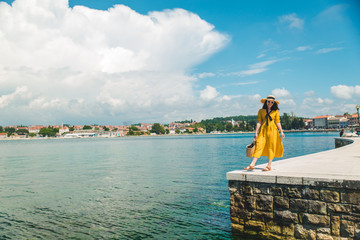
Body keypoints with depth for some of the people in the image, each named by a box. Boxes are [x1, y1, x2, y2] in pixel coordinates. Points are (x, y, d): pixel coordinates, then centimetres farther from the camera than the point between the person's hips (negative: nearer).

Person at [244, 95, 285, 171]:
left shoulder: (275, 111, 8)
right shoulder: (261, 111, 7)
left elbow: (278, 122, 11)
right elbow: (259, 122, 4)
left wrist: (281, 132, 8)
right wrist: (256, 132, -2)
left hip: (272, 130, 0)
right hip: (263, 130, 0)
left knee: (271, 147, 0)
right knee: (258, 146, -9)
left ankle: (269, 166, 7)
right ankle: (252, 165, -13)